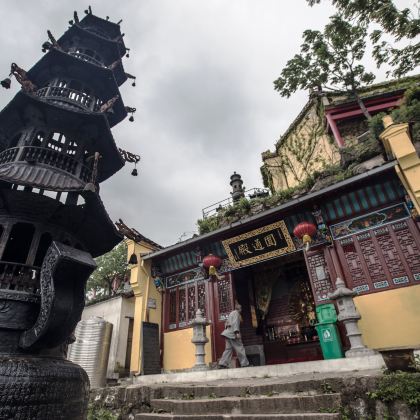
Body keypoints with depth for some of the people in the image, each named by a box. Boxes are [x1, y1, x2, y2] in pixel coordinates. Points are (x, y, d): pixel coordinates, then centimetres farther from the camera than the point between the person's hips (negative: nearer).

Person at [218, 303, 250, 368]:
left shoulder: (231, 313, 24)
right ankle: (244, 364, 3)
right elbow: (235, 323, -17)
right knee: (240, 348, -1)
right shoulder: (236, 313, -5)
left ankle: (222, 364, -2)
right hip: (232, 334, -9)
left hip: (227, 333, 9)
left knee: (228, 349, 5)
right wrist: (237, 332, -23)